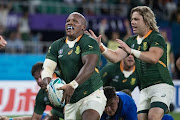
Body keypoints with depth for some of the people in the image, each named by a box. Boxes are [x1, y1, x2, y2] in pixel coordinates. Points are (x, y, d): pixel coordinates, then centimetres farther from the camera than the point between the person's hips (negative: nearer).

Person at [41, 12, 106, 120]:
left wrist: (73, 85, -35)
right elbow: (47, 67, 3)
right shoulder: (57, 46, 12)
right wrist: (48, 84, -21)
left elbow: (89, 67, -22)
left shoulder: (89, 42, -8)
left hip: (92, 95, -6)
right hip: (71, 101, 6)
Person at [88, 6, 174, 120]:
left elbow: (153, 58, -26)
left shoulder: (156, 38, -7)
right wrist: (100, 45, -2)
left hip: (162, 85, -7)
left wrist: (131, 51, -27)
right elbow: (115, 57, 10)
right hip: (145, 89, 7)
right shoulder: (132, 41, 16)